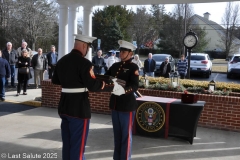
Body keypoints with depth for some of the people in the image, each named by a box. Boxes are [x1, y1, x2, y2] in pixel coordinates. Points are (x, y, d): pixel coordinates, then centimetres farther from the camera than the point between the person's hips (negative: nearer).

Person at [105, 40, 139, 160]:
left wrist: (123, 90, -37)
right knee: (117, 134, 17)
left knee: (126, 135, 5)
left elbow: (135, 86, -20)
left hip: (127, 106, -6)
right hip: (115, 104, 6)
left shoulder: (133, 67, -8)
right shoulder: (115, 65, 10)